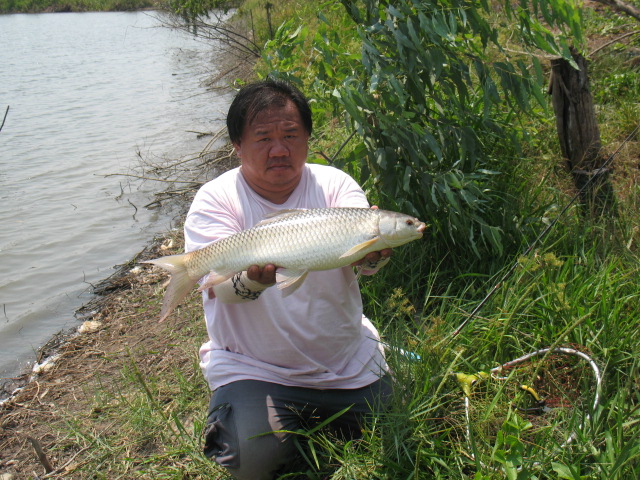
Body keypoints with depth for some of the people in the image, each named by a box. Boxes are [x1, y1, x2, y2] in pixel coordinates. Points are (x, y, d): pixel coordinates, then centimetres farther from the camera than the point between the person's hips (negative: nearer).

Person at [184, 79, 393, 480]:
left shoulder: (334, 184, -2)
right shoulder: (215, 200, -9)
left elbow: (364, 253, -19)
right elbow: (221, 286, -23)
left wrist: (377, 249, -44)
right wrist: (255, 277, -47)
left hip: (351, 365, 3)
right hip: (252, 369, -3)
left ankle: (316, 424, 31)